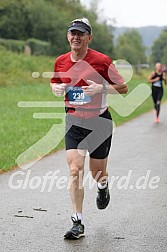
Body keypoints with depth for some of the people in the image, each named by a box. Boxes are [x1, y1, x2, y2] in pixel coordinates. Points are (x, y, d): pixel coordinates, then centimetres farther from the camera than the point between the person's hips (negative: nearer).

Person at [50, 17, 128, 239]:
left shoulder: (102, 61, -10)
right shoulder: (61, 62, 2)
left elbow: (123, 88, -4)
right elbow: (54, 84, 20)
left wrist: (101, 88, -21)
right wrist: (57, 89, -5)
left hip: (99, 121, -2)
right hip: (74, 121, 2)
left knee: (97, 172, 8)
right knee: (75, 170, -12)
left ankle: (103, 187, 49)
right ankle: (78, 223, -6)